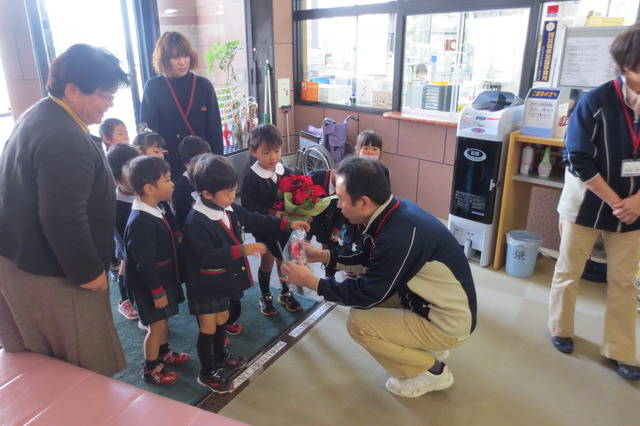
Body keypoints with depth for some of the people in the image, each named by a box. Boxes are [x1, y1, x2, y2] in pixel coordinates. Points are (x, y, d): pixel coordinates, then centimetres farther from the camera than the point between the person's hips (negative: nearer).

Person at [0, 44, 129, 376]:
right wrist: (88, 271, -17)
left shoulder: (39, 115, 9)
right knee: (86, 365, 8)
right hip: (49, 272, -10)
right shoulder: (64, 139, -26)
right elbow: (64, 219, -29)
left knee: (42, 366, 24)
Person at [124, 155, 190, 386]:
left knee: (163, 320, 24)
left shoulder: (154, 212, 3)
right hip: (150, 286, -9)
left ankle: (163, 353, 44)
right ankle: (151, 369, 24)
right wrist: (157, 291, -19)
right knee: (157, 325, 5)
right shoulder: (140, 221, -29)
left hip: (163, 278, 9)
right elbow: (144, 262, -26)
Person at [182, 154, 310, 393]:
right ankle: (206, 373, 28)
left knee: (221, 320, 24)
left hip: (224, 280, 8)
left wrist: (288, 224, 0)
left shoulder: (230, 209, -3)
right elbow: (207, 256, -35)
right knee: (208, 328, 8)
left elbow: (254, 221, 7)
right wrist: (243, 250, -39)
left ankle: (219, 358, 47)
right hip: (205, 286, -8)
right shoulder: (195, 223, -28)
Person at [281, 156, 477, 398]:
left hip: (450, 322, -9)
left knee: (358, 323, -13)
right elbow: (365, 256, 13)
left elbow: (368, 296, -22)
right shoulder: (394, 211, -5)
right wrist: (321, 255, 4)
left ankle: (432, 372, 7)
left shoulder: (401, 234, -33)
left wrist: (312, 282, -15)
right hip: (436, 302, 9)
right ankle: (427, 346, 21)